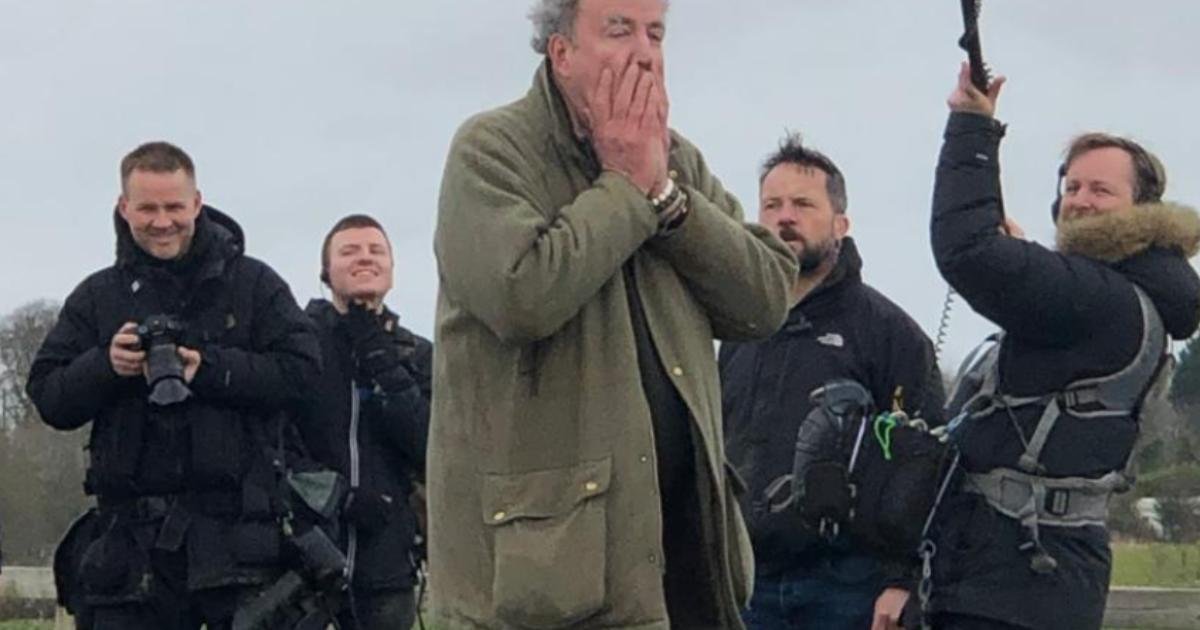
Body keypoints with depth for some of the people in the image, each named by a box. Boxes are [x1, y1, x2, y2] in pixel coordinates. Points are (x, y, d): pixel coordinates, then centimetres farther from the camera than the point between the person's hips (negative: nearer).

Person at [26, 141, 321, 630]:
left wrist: (210, 370, -14)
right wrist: (105, 366, -10)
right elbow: (47, 397, 9)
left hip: (235, 529, -2)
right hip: (132, 533, 2)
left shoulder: (254, 284, 8)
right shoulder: (97, 297, 13)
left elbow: (301, 368, -4)